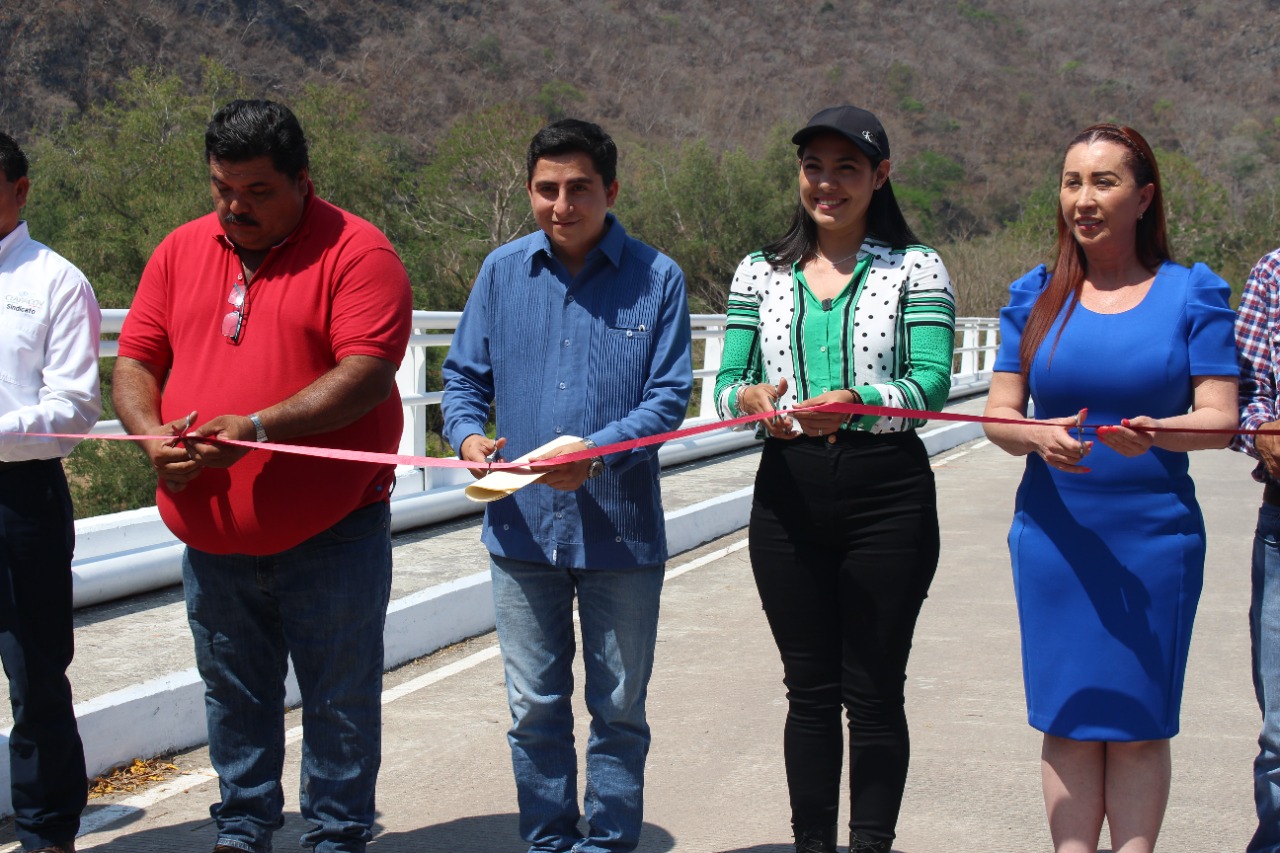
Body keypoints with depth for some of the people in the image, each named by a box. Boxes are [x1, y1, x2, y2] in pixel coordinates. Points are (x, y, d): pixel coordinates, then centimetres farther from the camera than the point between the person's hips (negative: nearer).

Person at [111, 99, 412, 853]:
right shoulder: (181, 252, 9)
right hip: (212, 533, 5)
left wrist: (258, 428, -27)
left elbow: (367, 373, -19)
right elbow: (137, 360, 9)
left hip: (330, 536, -5)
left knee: (340, 700, 6)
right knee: (235, 697, 17)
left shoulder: (356, 251, -9)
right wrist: (151, 433, -11)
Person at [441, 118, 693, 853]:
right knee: (535, 709, 12)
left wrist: (596, 451, -24)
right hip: (522, 525, 2)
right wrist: (468, 434, -13)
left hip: (621, 530, -2)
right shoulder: (503, 272, 3)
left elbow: (670, 396, -8)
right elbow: (465, 376, 9)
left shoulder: (657, 278, -5)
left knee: (618, 710, 10)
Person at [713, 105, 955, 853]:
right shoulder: (760, 272, 10)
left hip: (888, 496, -3)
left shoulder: (916, 268, 1)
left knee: (874, 692, 4)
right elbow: (726, 384, 7)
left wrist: (854, 403, -27)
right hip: (788, 495, 3)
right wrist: (752, 398, -17)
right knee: (810, 690, 10)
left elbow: (930, 385, -9)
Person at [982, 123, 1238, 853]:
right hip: (1055, 537, 2)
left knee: (1139, 722, 4)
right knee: (1069, 719, 6)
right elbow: (999, 414, 3)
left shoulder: (1192, 292, 0)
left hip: (1155, 535, -2)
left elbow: (1220, 418, -6)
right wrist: (1038, 439, -20)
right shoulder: (1036, 296, 6)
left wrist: (1154, 431, -27)